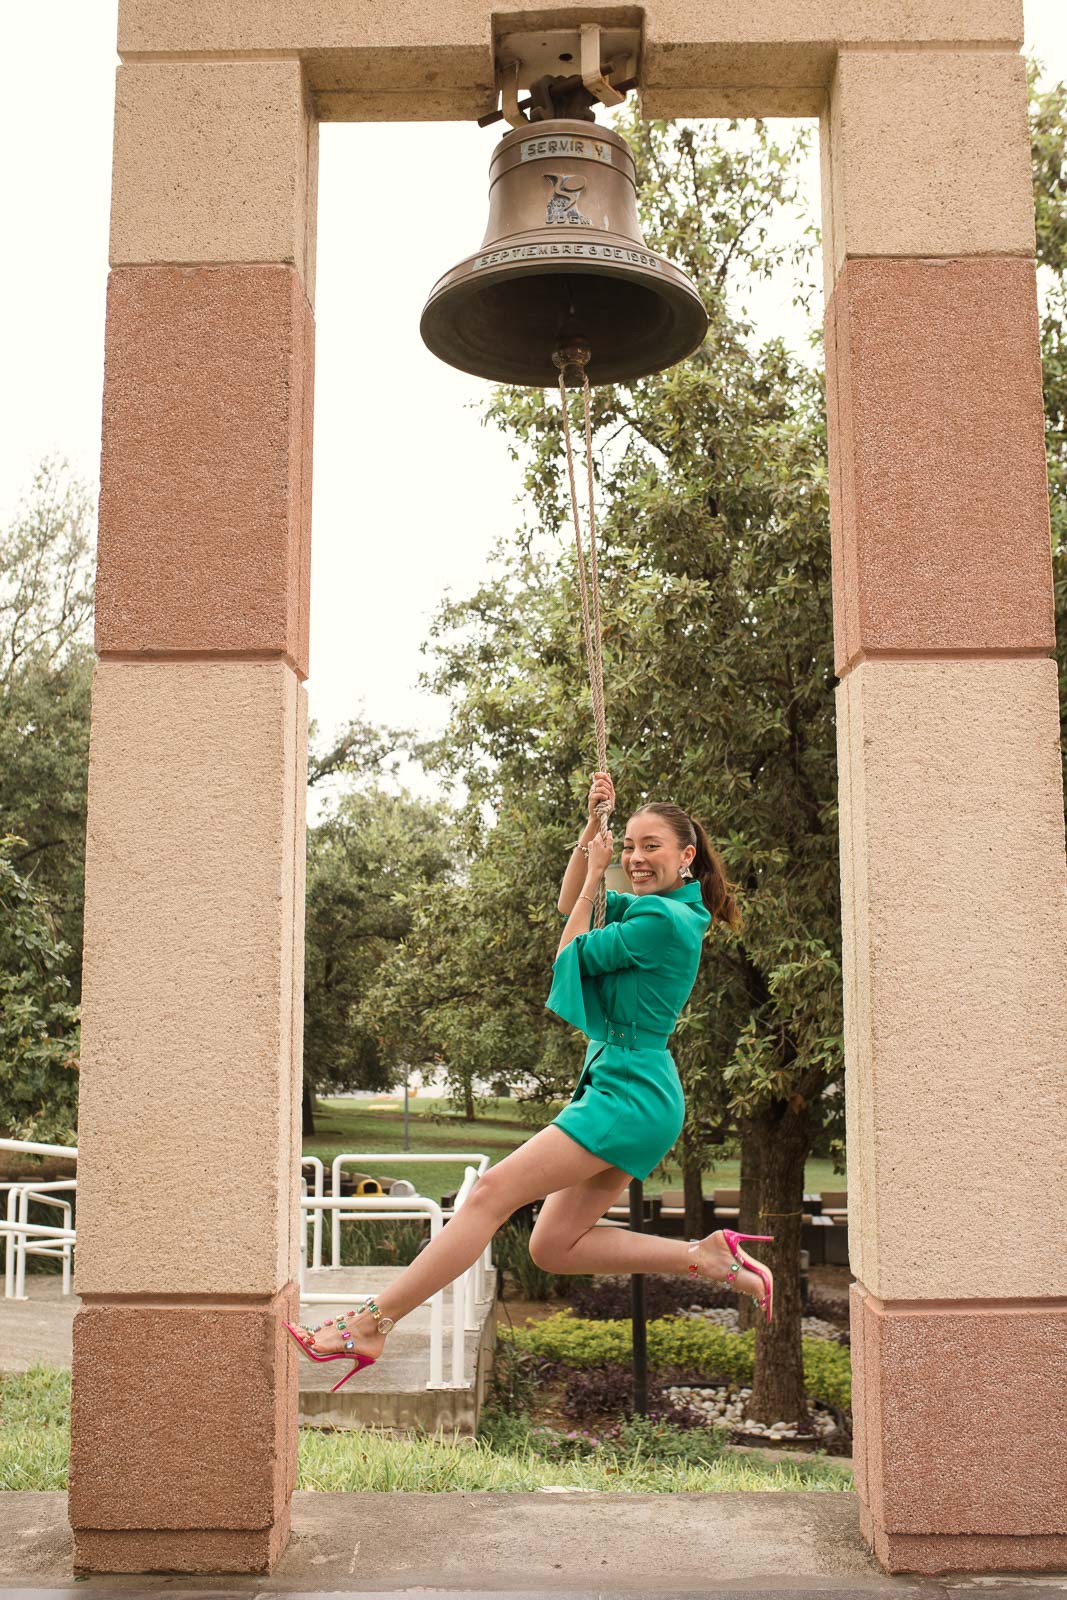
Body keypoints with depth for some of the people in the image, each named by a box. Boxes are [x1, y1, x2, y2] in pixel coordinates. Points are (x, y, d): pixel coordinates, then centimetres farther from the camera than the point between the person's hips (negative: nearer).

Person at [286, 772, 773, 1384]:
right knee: (554, 1248, 7)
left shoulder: (665, 921, -14)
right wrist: (594, 823, 14)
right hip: (636, 1099, 10)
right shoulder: (659, 909, 15)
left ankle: (370, 1324, -14)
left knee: (493, 1192, -14)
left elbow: (571, 955, -6)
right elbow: (570, 902, 25)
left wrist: (596, 876, 4)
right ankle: (706, 1256, 6)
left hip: (630, 1096, -10)